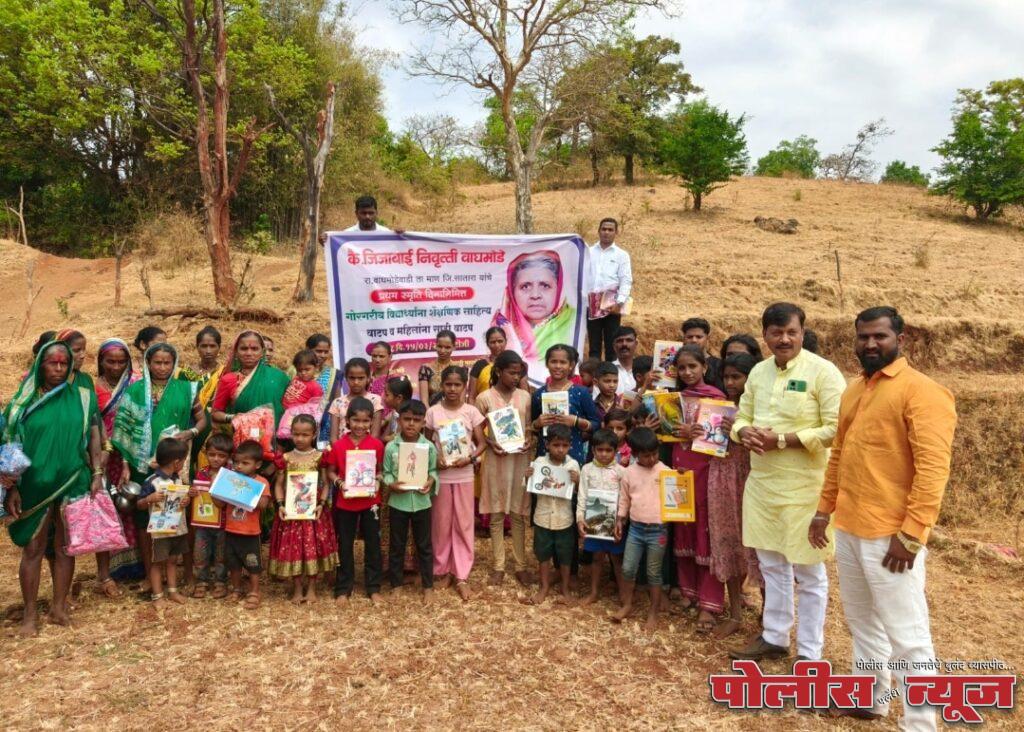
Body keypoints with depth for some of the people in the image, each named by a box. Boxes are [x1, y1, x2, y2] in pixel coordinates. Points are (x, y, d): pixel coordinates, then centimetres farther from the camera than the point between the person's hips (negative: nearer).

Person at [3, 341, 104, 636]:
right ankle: (30, 613, 14)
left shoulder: (83, 398, 3)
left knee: (65, 547, 8)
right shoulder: (24, 401, 0)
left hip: (73, 484, 1)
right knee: (33, 548, 4)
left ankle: (59, 607, 20)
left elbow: (93, 437, 5)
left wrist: (97, 474, -3)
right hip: (34, 485, -1)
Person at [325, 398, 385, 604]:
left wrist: (377, 482, -16)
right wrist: (339, 483, -18)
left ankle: (373, 587, 23)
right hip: (345, 502, 0)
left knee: (373, 544, 10)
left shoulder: (377, 445, -7)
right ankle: (343, 589, 24)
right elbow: (330, 472, 0)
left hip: (370, 501, 1)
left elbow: (380, 470, 3)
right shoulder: (338, 445, -8)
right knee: (345, 546, 12)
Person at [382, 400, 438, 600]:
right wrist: (391, 484, -19)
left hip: (421, 502, 0)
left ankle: (428, 585, 26)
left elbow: (433, 470, 3)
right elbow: (386, 473, 0)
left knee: (424, 545, 12)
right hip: (398, 503, 0)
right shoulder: (391, 447, -7)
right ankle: (396, 584, 28)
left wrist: (431, 481, -16)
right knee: (396, 545, 13)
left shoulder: (429, 447, -5)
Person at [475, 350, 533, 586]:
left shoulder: (525, 396, 4)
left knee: (518, 514, 9)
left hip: (520, 459, 2)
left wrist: (528, 441, -10)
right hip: (495, 459, -2)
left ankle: (521, 565, 19)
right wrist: (491, 444, -16)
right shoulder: (484, 398, -4)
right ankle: (498, 567, 15)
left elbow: (529, 427, 10)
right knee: (496, 514, 5)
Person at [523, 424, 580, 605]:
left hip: (564, 519, 0)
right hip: (543, 517, 1)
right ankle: (544, 587, 32)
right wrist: (527, 477, -19)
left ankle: (565, 588, 31)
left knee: (565, 556, 13)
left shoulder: (573, 465, -8)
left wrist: (577, 481, -22)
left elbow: (578, 493, -3)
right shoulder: (539, 462, -8)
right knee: (543, 554, 14)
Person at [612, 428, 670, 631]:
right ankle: (627, 605, 27)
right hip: (635, 528, 3)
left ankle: (653, 612, 20)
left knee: (653, 572, 7)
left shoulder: (665, 471, -6)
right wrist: (619, 521, 7)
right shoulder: (629, 472, 2)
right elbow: (624, 499, 10)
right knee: (627, 569, 8)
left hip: (658, 530, -3)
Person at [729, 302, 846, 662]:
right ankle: (774, 636, 35)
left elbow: (836, 429, -18)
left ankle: (809, 654, 22)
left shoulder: (822, 371, -12)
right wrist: (745, 432, -9)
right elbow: (742, 416, 15)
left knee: (808, 573, 8)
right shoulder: (759, 371, 8)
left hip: (804, 486, -6)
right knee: (771, 565, 19)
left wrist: (781, 439, -21)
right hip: (761, 482, 6)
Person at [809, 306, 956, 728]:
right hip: (847, 528, 8)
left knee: (907, 636, 1)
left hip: (890, 535, -8)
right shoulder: (853, 390, 13)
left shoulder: (921, 391, -11)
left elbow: (933, 468, -18)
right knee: (861, 622, 20)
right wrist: (825, 509, 17)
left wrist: (911, 534, -21)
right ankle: (868, 698, 37)